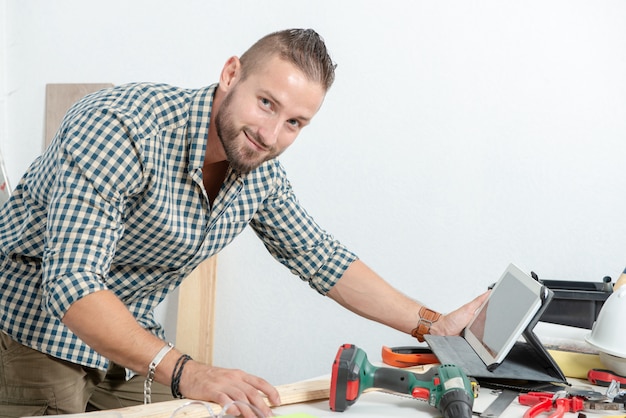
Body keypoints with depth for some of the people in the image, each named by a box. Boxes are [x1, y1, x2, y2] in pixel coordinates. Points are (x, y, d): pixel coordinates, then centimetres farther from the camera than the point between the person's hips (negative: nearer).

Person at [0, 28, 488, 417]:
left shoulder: (263, 175, -7)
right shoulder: (121, 128, -29)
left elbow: (321, 260, 7)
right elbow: (72, 283, -35)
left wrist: (434, 325, 3)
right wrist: (184, 372, -45)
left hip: (131, 348, 6)